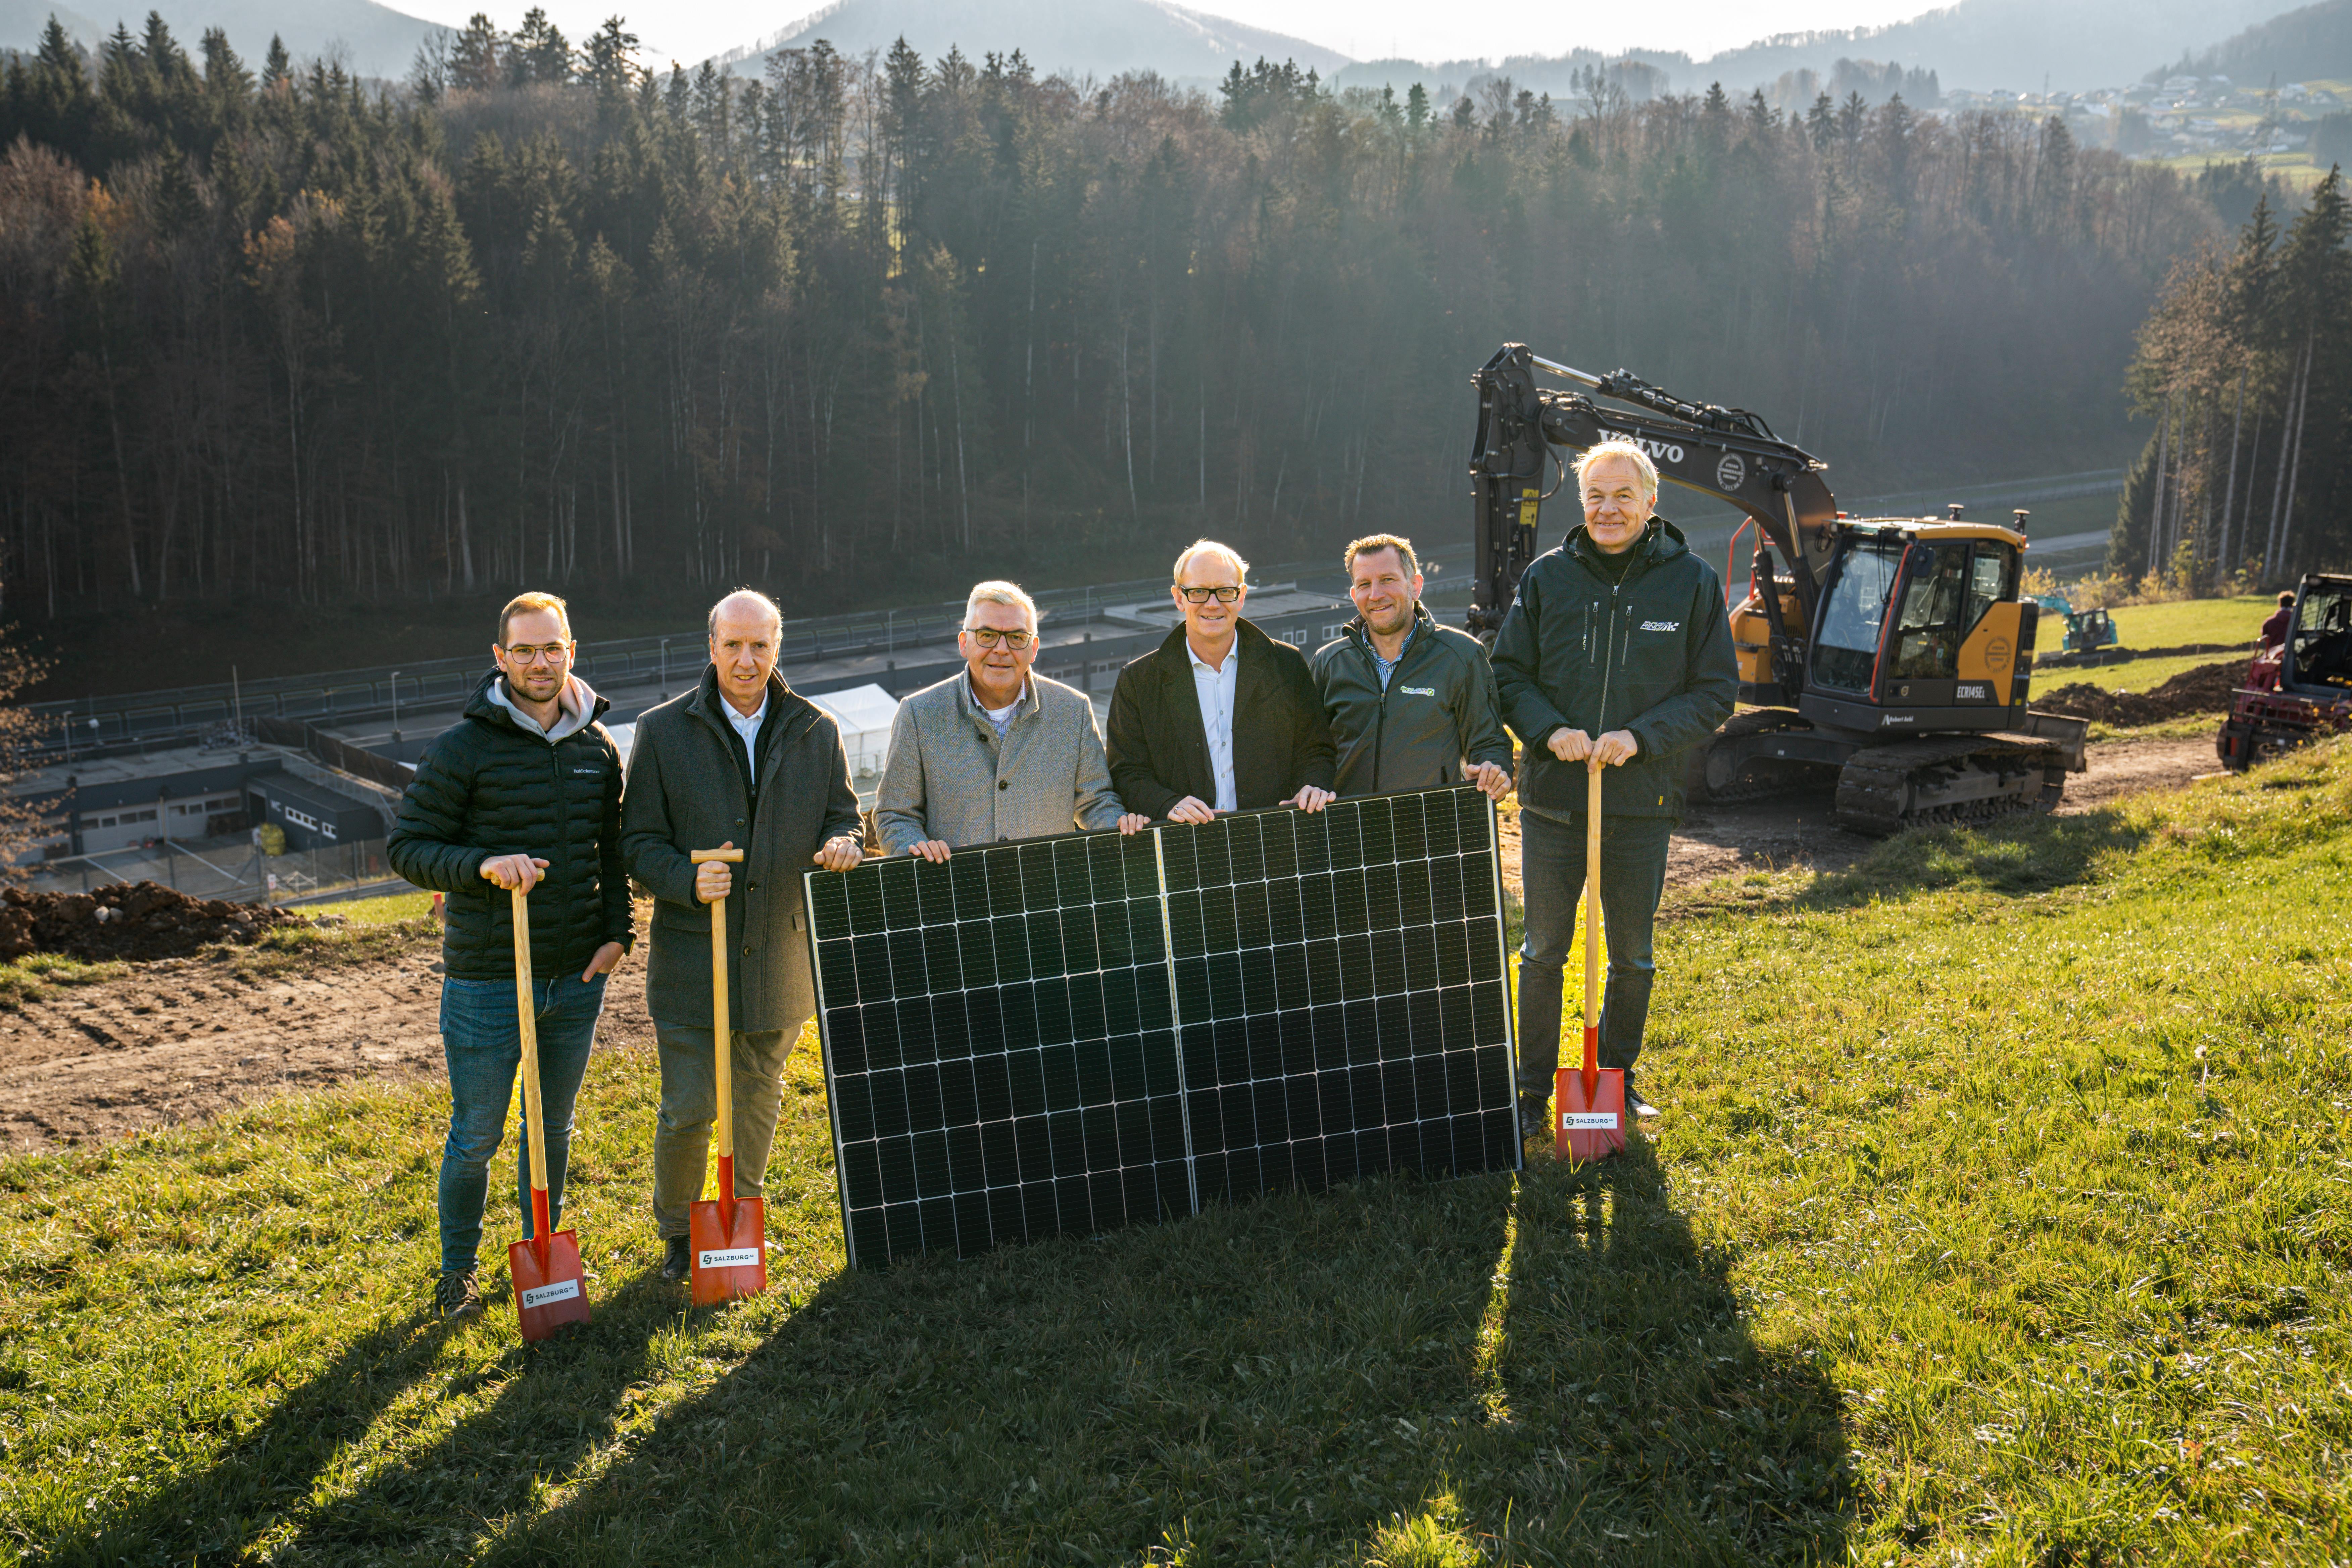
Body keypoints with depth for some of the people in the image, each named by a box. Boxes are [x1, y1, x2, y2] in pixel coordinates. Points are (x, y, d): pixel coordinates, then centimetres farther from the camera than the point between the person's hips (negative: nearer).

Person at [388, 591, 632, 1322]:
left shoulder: (599, 747, 5)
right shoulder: (464, 747, -9)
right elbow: (406, 844, -8)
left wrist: (617, 932, 2)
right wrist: (481, 865, -24)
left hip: (577, 978, 4)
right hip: (486, 980, -4)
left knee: (554, 1126, 18)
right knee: (476, 1136, 7)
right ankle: (458, 1270, 26)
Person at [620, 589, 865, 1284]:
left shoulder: (816, 731, 3)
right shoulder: (663, 732, -4)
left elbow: (844, 815, 11)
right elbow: (638, 841, -3)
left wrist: (843, 844, -13)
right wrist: (688, 880, -22)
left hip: (781, 957, 3)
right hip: (692, 958, -2)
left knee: (758, 1099, 15)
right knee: (687, 1109, 0)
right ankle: (676, 1231, 25)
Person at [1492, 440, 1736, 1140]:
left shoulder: (1692, 582, -2)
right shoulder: (1547, 576, 0)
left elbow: (1715, 690, -1)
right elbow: (1509, 673, 5)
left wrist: (1642, 737, -15)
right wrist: (1550, 731, -14)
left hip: (1642, 801, 0)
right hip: (1552, 797, 0)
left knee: (1632, 957, 14)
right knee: (1543, 952, 9)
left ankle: (1618, 1076, 32)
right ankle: (1533, 1089, 21)